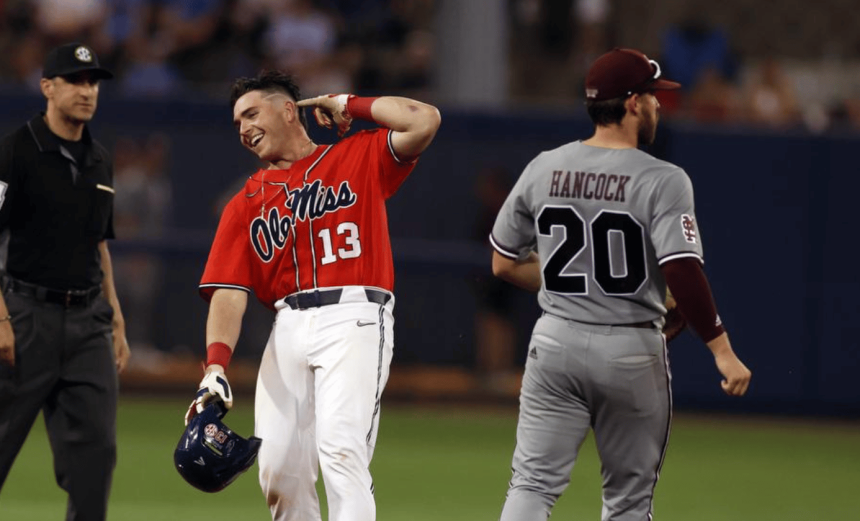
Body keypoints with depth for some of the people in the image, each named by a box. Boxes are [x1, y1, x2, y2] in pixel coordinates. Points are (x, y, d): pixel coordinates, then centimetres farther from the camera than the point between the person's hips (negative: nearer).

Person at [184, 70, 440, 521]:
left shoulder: (360, 157, 12)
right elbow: (229, 291, 8)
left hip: (354, 319, -4)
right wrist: (215, 365, -7)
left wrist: (349, 106, 7)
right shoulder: (245, 204, 19)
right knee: (278, 469, -2)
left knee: (341, 451, -20)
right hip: (288, 328, 5)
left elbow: (424, 122, -4)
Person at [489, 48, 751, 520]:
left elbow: (504, 264, 10)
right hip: (632, 355, -3)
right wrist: (723, 352, -16)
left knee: (533, 483, 2)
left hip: (556, 341, 3)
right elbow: (683, 273, -20)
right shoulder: (663, 181, -12)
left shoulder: (543, 169, 3)